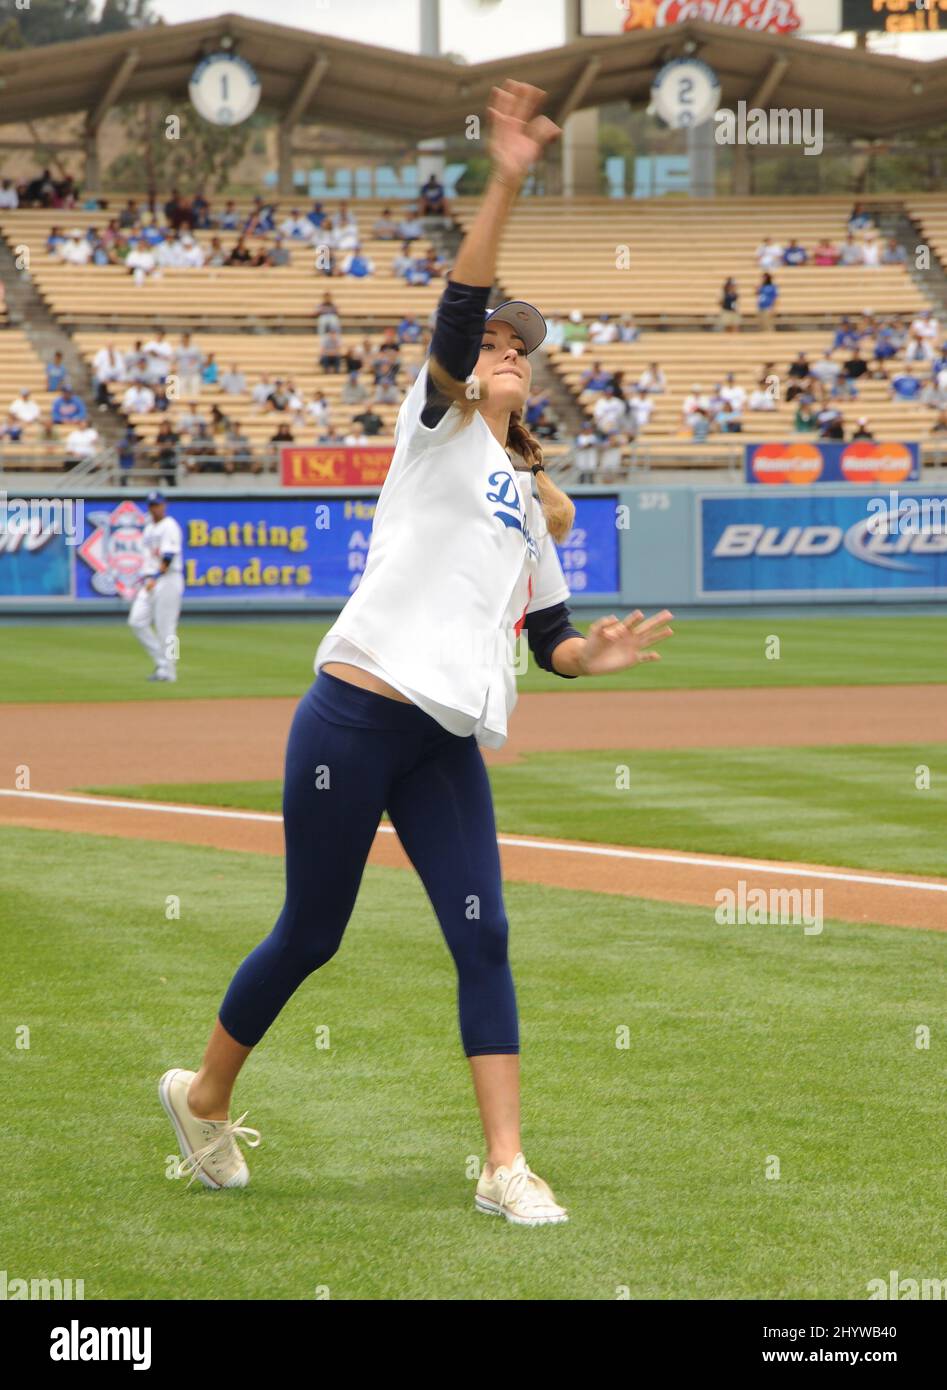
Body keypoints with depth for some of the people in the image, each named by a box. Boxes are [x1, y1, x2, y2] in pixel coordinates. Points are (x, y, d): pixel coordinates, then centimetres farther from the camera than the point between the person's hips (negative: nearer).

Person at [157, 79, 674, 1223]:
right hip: (353, 720, -5)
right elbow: (458, 313, -15)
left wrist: (591, 655, -2)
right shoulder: (439, 428, 3)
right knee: (309, 936, 2)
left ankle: (505, 1169, -7)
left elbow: (548, 638, 23)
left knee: (483, 938, -6)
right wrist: (504, 186, -29)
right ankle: (204, 1098, 24)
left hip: (448, 743, 6)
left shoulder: (534, 498, 20)